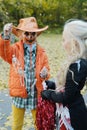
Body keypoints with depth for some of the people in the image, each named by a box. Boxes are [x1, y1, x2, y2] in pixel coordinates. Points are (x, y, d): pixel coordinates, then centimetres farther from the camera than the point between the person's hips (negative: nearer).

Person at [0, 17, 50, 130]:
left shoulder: (41, 52, 0)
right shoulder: (15, 49, -5)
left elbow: (46, 71, 6)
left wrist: (45, 74, -19)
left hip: (36, 95, 1)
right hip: (19, 94, -1)